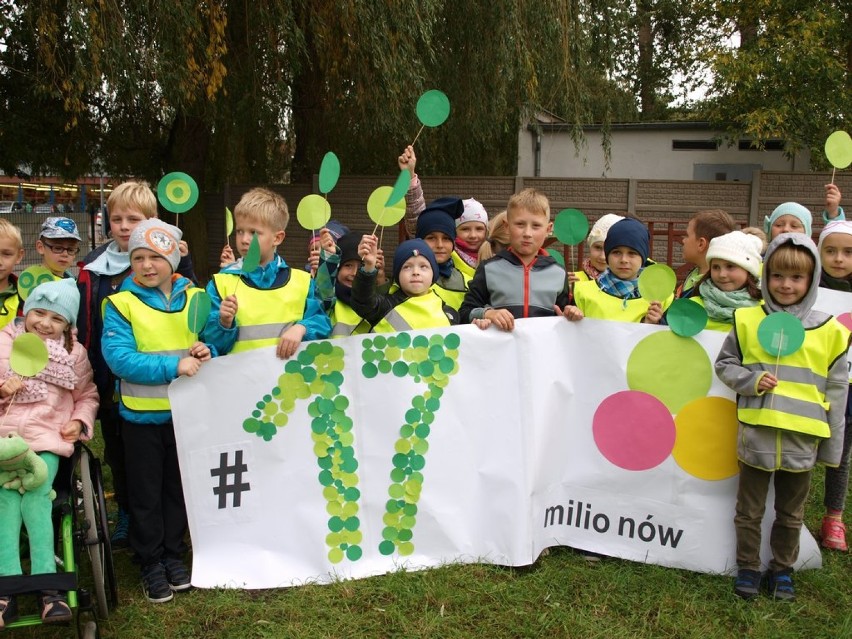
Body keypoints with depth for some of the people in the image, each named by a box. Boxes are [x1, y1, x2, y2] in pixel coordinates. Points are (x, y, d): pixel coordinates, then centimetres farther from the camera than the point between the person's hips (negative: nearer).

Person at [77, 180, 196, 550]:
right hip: (109, 382, 4)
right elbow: (83, 325, 12)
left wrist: (183, 264, -26)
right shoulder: (93, 269, 6)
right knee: (118, 453, 18)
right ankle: (126, 515, 36)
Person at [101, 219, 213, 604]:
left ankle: (173, 554, 32)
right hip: (142, 414, -2)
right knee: (146, 493, 10)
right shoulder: (120, 304, -9)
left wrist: (207, 353, -18)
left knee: (179, 488, 16)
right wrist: (173, 366, -27)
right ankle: (150, 562, 25)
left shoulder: (195, 298, 1)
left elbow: (214, 343, 6)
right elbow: (118, 357, -20)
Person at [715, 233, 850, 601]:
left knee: (790, 515, 17)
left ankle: (782, 570, 35)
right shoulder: (747, 321, -3)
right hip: (755, 436, -1)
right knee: (749, 511, 13)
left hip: (801, 442, 1)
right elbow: (724, 364, 6)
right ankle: (748, 568, 30)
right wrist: (751, 380, -14)